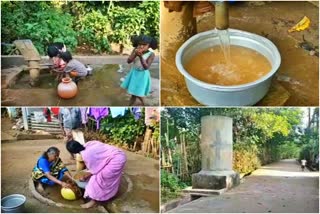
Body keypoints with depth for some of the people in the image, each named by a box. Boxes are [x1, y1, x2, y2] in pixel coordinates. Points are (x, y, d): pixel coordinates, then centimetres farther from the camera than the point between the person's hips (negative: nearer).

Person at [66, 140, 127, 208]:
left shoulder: (86, 154, -19)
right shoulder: (87, 145, 5)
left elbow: (94, 170, -7)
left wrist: (84, 177, 11)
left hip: (116, 160, -9)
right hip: (119, 156, 9)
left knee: (97, 178, -1)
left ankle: (94, 200, 12)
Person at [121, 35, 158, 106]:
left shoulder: (151, 54, -20)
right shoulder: (135, 50, -9)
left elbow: (146, 67, -26)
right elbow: (129, 61, -16)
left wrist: (140, 56, -37)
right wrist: (135, 54, -31)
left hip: (142, 76, -5)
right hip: (133, 74, 5)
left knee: (135, 94, 1)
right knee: (137, 93, 21)